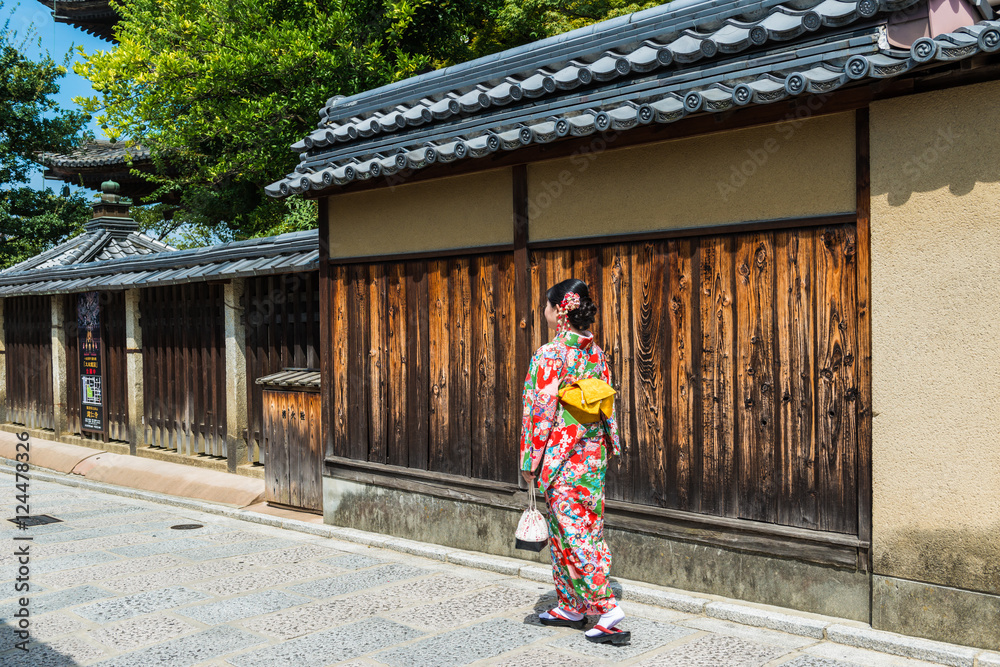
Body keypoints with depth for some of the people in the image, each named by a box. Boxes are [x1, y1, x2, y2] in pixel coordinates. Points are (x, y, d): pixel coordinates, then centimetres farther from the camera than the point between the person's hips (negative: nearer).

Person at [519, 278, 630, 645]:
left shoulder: (550, 355, -16)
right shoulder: (596, 353, 6)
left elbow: (541, 411, -16)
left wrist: (530, 462, -10)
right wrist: (608, 447, 18)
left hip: (560, 457, -8)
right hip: (593, 453, 8)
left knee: (571, 533, -2)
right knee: (587, 528, 13)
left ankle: (607, 609, -5)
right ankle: (572, 608, 24)